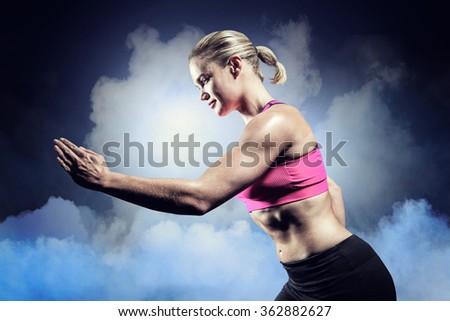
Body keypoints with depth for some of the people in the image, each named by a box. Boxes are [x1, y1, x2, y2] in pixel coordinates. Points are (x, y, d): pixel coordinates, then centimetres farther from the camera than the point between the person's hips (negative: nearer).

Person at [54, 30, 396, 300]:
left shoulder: (277, 120, -18)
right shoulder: (263, 128, 9)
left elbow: (198, 197, -26)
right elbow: (330, 188, 19)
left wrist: (105, 179, -22)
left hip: (346, 278, -9)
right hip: (307, 282, 9)